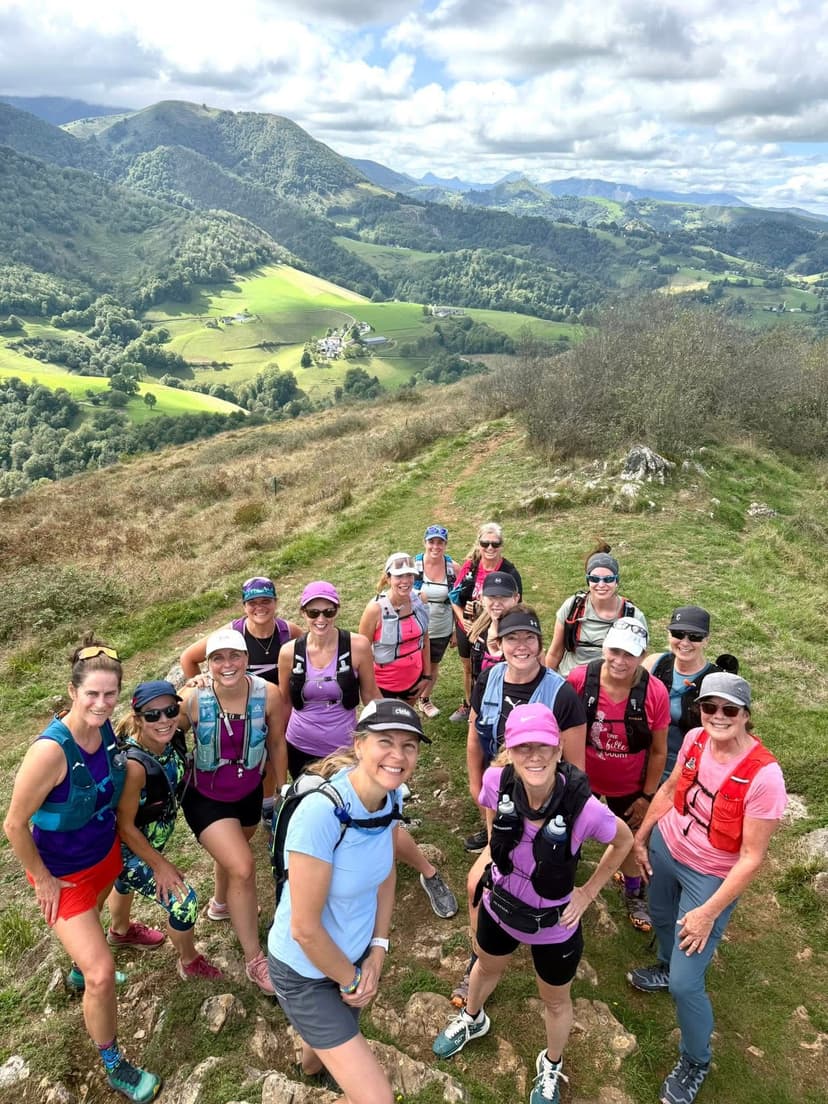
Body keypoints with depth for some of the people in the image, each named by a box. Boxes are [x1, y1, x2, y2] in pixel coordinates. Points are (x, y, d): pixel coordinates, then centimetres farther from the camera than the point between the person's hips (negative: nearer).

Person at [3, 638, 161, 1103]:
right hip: (63, 873, -6)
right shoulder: (51, 749, -36)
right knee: (102, 973, -4)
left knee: (90, 924, 34)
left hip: (106, 853, 6)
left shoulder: (107, 729, -15)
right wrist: (42, 880, -13)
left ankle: (80, 969, 66)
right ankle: (114, 1065, 20)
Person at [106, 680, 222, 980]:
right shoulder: (134, 764, -40)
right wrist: (160, 865, -20)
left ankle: (121, 931, 67)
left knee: (126, 880, 35)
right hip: (127, 848, -7)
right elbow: (125, 826, -28)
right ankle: (189, 962, 30)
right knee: (183, 900, -1)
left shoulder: (173, 738, -22)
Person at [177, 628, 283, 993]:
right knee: (243, 867, -17)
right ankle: (254, 961, 4)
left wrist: (283, 789, 3)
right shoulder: (193, 700, -27)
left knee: (233, 853, 29)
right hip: (206, 799, -3)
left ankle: (222, 903, 63)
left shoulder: (268, 695, -23)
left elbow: (276, 743, -7)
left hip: (249, 795, 3)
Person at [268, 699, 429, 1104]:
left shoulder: (391, 798, -14)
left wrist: (377, 952, -1)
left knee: (341, 1031, 34)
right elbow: (304, 928, -28)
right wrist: (350, 981, -12)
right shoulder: (320, 812, -36)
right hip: (306, 971, -6)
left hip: (356, 954, 7)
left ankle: (313, 1059, 68)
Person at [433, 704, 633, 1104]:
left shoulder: (584, 809, -36)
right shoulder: (498, 781, -29)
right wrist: (496, 849, -1)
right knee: (486, 967, 34)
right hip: (499, 905, 3)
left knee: (555, 1002, 26)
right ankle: (472, 1020, 68)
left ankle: (551, 1068, 59)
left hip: (554, 924, -3)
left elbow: (624, 840, -12)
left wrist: (589, 892, -11)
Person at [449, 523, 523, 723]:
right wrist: (462, 619, -10)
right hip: (466, 628, 5)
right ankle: (467, 705, 44)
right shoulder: (470, 565, -6)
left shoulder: (509, 572, -16)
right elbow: (455, 596, 3)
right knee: (468, 667, 22)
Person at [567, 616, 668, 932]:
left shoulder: (655, 693, -25)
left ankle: (635, 896, 54)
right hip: (581, 780, 0)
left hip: (628, 788, 0)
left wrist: (648, 796, -4)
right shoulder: (578, 679, -27)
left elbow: (658, 751, -10)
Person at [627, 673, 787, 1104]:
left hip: (710, 878, -5)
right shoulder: (695, 739, -14)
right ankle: (666, 968, 64)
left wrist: (709, 912, -19)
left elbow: (751, 857, -23)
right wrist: (641, 836, 9)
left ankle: (695, 1062, 28)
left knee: (685, 984, -1)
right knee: (661, 918, 30)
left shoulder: (763, 775, -31)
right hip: (665, 848, 6)